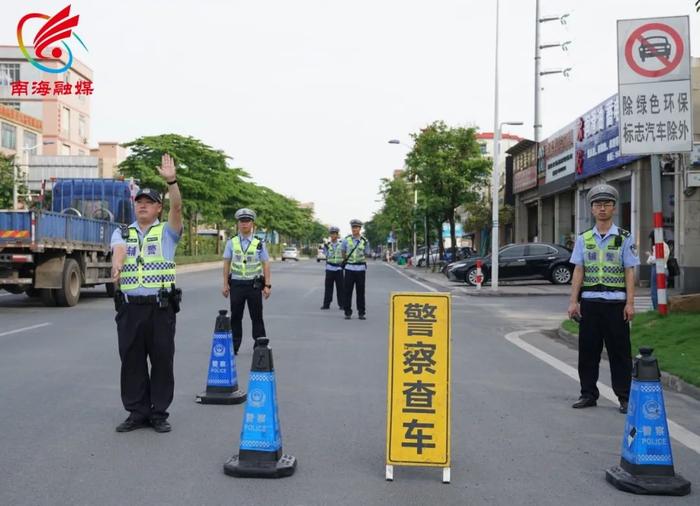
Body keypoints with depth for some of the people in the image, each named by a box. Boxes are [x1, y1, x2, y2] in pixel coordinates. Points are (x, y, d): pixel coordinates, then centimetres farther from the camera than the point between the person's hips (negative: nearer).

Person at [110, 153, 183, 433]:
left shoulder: (166, 231, 6)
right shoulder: (122, 232, 12)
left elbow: (177, 207, -12)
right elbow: (119, 249, -11)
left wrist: (171, 180, -27)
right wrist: (117, 264, -34)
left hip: (161, 306, -2)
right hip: (129, 307, 2)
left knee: (162, 360, 3)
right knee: (131, 361, 7)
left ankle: (159, 413, 15)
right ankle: (137, 413, 19)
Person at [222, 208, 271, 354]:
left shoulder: (259, 243, 0)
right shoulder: (231, 243, 3)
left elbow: (265, 264, 1)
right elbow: (226, 264, 5)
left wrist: (267, 285, -4)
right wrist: (225, 284, 1)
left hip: (254, 284, -1)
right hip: (236, 284, 1)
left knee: (257, 317, 5)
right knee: (235, 317, 7)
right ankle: (234, 347, 16)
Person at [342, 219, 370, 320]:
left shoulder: (365, 241, 1)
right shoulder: (346, 240, 0)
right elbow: (343, 253, 14)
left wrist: (359, 261, 11)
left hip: (360, 269, 0)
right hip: (349, 268, 0)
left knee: (361, 292, 4)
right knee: (348, 291, 1)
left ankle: (361, 313, 12)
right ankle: (348, 312, 10)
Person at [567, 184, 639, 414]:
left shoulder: (624, 238, 3)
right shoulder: (583, 239, 10)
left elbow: (629, 272, 0)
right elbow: (578, 271, 8)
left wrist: (630, 303, -7)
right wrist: (573, 301, 1)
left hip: (615, 302, -3)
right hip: (589, 302, 3)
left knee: (619, 351, 1)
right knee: (587, 350, 6)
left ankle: (624, 397, 11)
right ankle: (588, 394, 17)